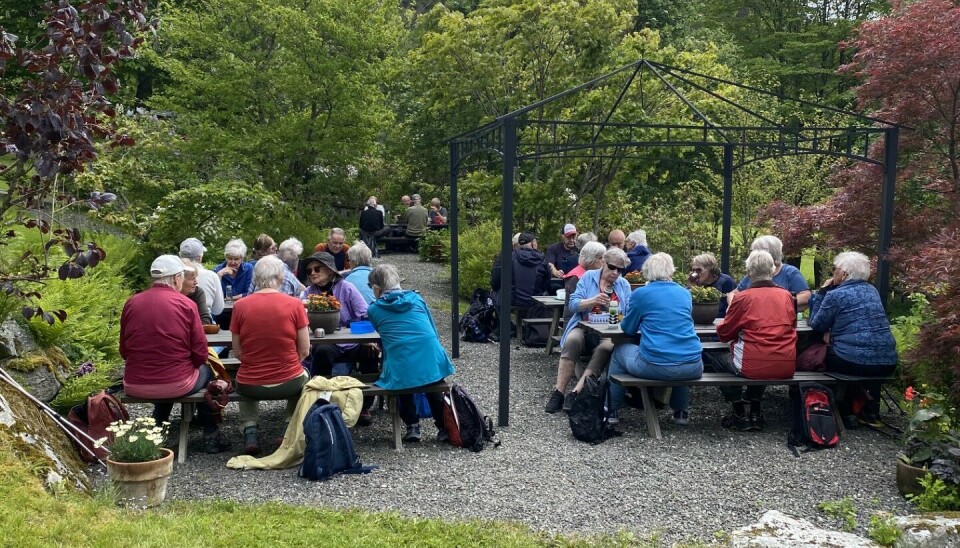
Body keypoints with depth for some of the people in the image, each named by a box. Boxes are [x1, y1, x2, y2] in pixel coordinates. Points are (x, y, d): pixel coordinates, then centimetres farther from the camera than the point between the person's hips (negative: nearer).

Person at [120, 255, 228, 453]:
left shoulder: (131, 303, 0)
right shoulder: (186, 304, -9)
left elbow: (124, 351, 8)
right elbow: (200, 354, -7)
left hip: (134, 387, 4)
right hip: (176, 385, -4)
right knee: (206, 371, 29)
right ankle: (211, 436, 29)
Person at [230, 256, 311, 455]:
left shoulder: (240, 306, -6)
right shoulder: (294, 304, -10)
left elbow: (237, 352, 0)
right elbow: (304, 351, -5)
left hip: (250, 386, 1)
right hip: (288, 384, -1)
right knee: (303, 375, 35)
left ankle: (250, 429, 18)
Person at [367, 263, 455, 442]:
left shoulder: (374, 309, 6)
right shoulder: (416, 298, 13)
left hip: (402, 370, -2)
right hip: (433, 363, 2)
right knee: (433, 387, 33)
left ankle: (412, 426, 22)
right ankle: (444, 428, 32)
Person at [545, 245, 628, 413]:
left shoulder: (624, 285, 14)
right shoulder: (588, 277, 7)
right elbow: (573, 304, -3)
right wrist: (592, 301, -20)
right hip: (584, 327, -1)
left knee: (606, 348, -34)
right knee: (572, 340, -34)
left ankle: (576, 392, -33)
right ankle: (558, 392, -30)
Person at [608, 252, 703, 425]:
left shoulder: (641, 293, 0)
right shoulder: (685, 293, 13)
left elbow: (628, 328, 12)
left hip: (655, 367, -4)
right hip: (693, 368, 4)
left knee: (619, 351, 27)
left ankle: (611, 410, 31)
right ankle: (681, 412, 40)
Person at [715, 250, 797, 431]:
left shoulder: (743, 297, -7)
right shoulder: (786, 296, 4)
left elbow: (723, 333, 3)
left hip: (754, 366, -4)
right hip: (786, 366, 5)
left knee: (723, 359, 26)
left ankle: (740, 415, 21)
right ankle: (755, 413, 34)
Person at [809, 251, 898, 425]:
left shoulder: (836, 295, -5)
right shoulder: (872, 290, 16)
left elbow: (816, 324, 5)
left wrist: (821, 292, 10)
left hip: (855, 362, -6)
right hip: (887, 362, 6)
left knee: (828, 354, 26)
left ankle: (846, 413, 20)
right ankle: (871, 407, 30)